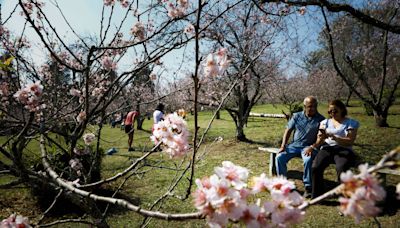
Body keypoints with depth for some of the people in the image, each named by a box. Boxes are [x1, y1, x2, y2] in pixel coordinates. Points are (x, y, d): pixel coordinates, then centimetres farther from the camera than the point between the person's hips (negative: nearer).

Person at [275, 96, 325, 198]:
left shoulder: (320, 119, 0)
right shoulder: (296, 116, 8)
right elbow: (288, 131, 9)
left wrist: (312, 147, -21)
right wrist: (283, 146, -3)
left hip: (308, 146, -3)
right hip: (294, 145, 3)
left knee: (308, 160, -35)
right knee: (279, 157, -20)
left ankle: (308, 187, -17)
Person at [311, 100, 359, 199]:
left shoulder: (351, 123, 10)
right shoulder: (325, 122, 18)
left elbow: (350, 141, -4)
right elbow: (320, 141, 10)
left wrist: (334, 137, -19)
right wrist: (320, 139, -15)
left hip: (344, 150, -2)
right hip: (327, 149, 2)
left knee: (341, 168, -35)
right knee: (316, 167, -28)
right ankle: (316, 196, -16)